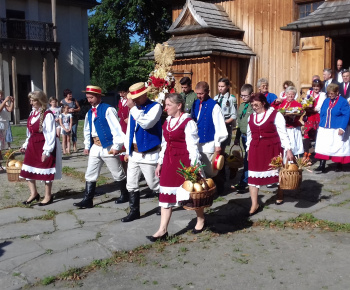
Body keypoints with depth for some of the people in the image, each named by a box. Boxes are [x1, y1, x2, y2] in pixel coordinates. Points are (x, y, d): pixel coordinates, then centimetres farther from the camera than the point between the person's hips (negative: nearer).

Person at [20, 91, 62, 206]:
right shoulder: (33, 113, 9)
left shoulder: (47, 115, -17)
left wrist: (47, 151, -21)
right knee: (28, 170, 10)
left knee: (45, 170, 4)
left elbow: (50, 134, -19)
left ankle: (48, 196, 19)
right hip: (33, 145, 8)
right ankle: (33, 193, 25)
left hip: (44, 145, -8)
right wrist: (25, 145, 16)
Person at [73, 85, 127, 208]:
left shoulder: (108, 110, -11)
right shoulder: (89, 113, 12)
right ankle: (87, 200, 12)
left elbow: (116, 128, -15)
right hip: (95, 146, 7)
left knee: (117, 174, 6)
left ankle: (125, 194, 25)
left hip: (108, 146, -7)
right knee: (90, 175, 6)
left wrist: (116, 146, -18)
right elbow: (87, 130, 21)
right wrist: (87, 146, 15)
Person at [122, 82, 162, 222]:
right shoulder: (134, 108, 9)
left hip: (149, 154, -7)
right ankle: (134, 211, 21)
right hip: (133, 153, 7)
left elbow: (146, 123, -27)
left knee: (154, 184, 4)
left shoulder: (155, 106, -10)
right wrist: (128, 150, 15)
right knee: (131, 184, 10)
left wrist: (133, 108, -23)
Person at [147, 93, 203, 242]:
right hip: (169, 161, 7)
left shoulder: (188, 122, -12)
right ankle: (163, 230, 8)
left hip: (184, 161, -7)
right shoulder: (167, 122, 11)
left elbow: (193, 146, -14)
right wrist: (160, 163, 15)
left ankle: (201, 220, 32)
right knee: (166, 194, 4)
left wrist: (193, 166, -17)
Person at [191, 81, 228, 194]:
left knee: (209, 171, 0)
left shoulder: (214, 106, -9)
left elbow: (219, 125, -11)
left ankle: (219, 185, 26)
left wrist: (218, 144, -11)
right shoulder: (195, 104, 9)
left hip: (208, 144, -6)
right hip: (196, 143, 6)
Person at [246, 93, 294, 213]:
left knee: (277, 172, 11)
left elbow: (283, 133, -9)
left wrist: (288, 149, -15)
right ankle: (254, 205, 2)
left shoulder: (275, 115, -6)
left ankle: (280, 195, 37)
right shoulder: (251, 117, 10)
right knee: (253, 176, -4)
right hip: (256, 150, 4)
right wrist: (249, 150, 17)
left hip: (272, 149, -4)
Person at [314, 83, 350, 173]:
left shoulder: (343, 102, -7)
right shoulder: (326, 101, 10)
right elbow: (321, 114, 16)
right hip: (324, 129, 5)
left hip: (337, 130, -5)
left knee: (338, 148, 3)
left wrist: (342, 128, -18)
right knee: (323, 147, -1)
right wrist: (321, 125, 6)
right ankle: (322, 165, -1)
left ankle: (339, 165, 18)